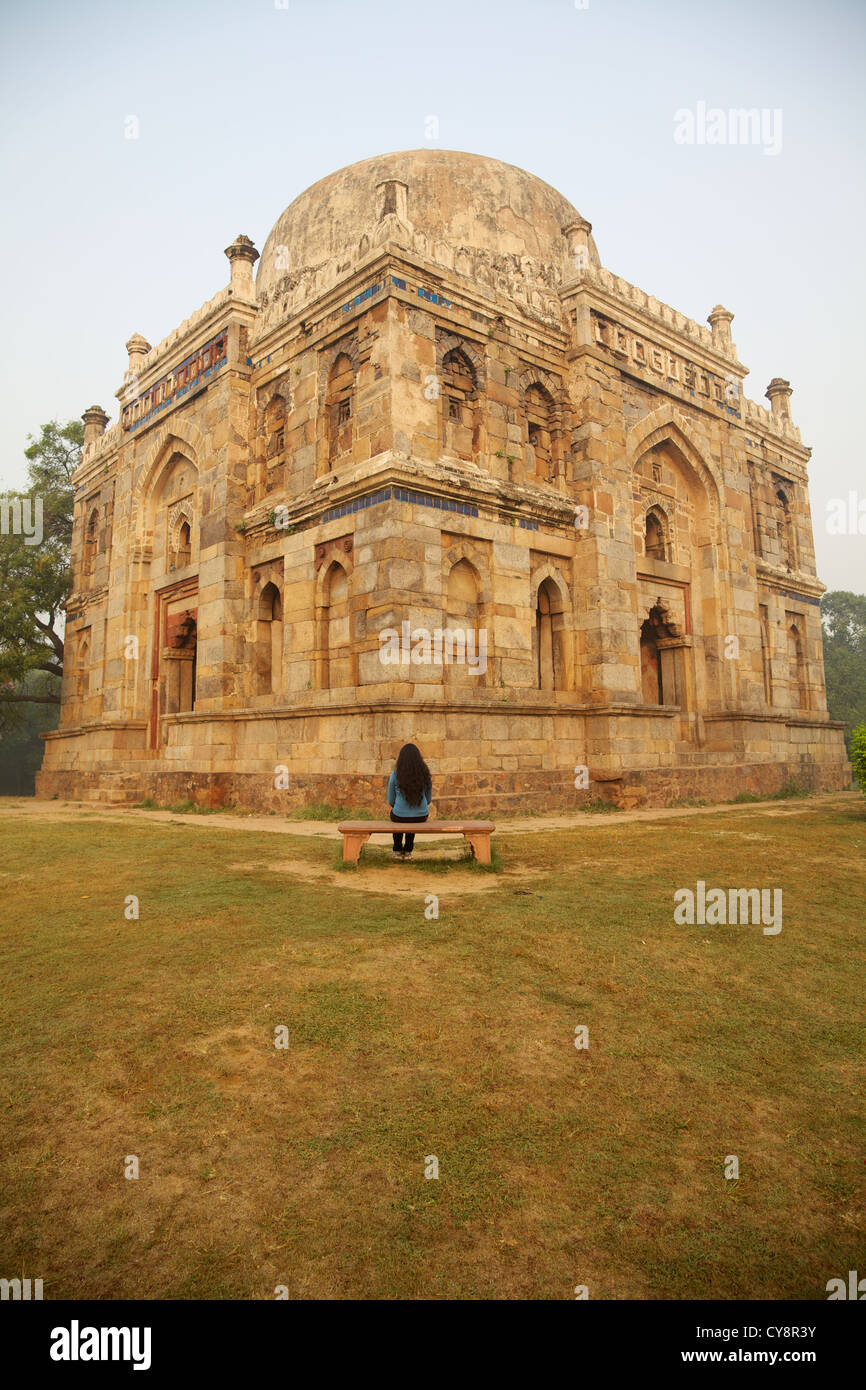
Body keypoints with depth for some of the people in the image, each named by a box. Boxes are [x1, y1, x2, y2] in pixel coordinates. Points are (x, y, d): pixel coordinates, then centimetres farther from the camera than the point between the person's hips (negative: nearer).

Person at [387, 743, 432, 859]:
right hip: (421, 816, 2)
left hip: (400, 816, -1)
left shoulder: (395, 775, -12)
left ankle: (398, 851, 45)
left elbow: (391, 801, -1)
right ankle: (408, 851, 43)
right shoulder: (425, 774, -7)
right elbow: (428, 798, 5)